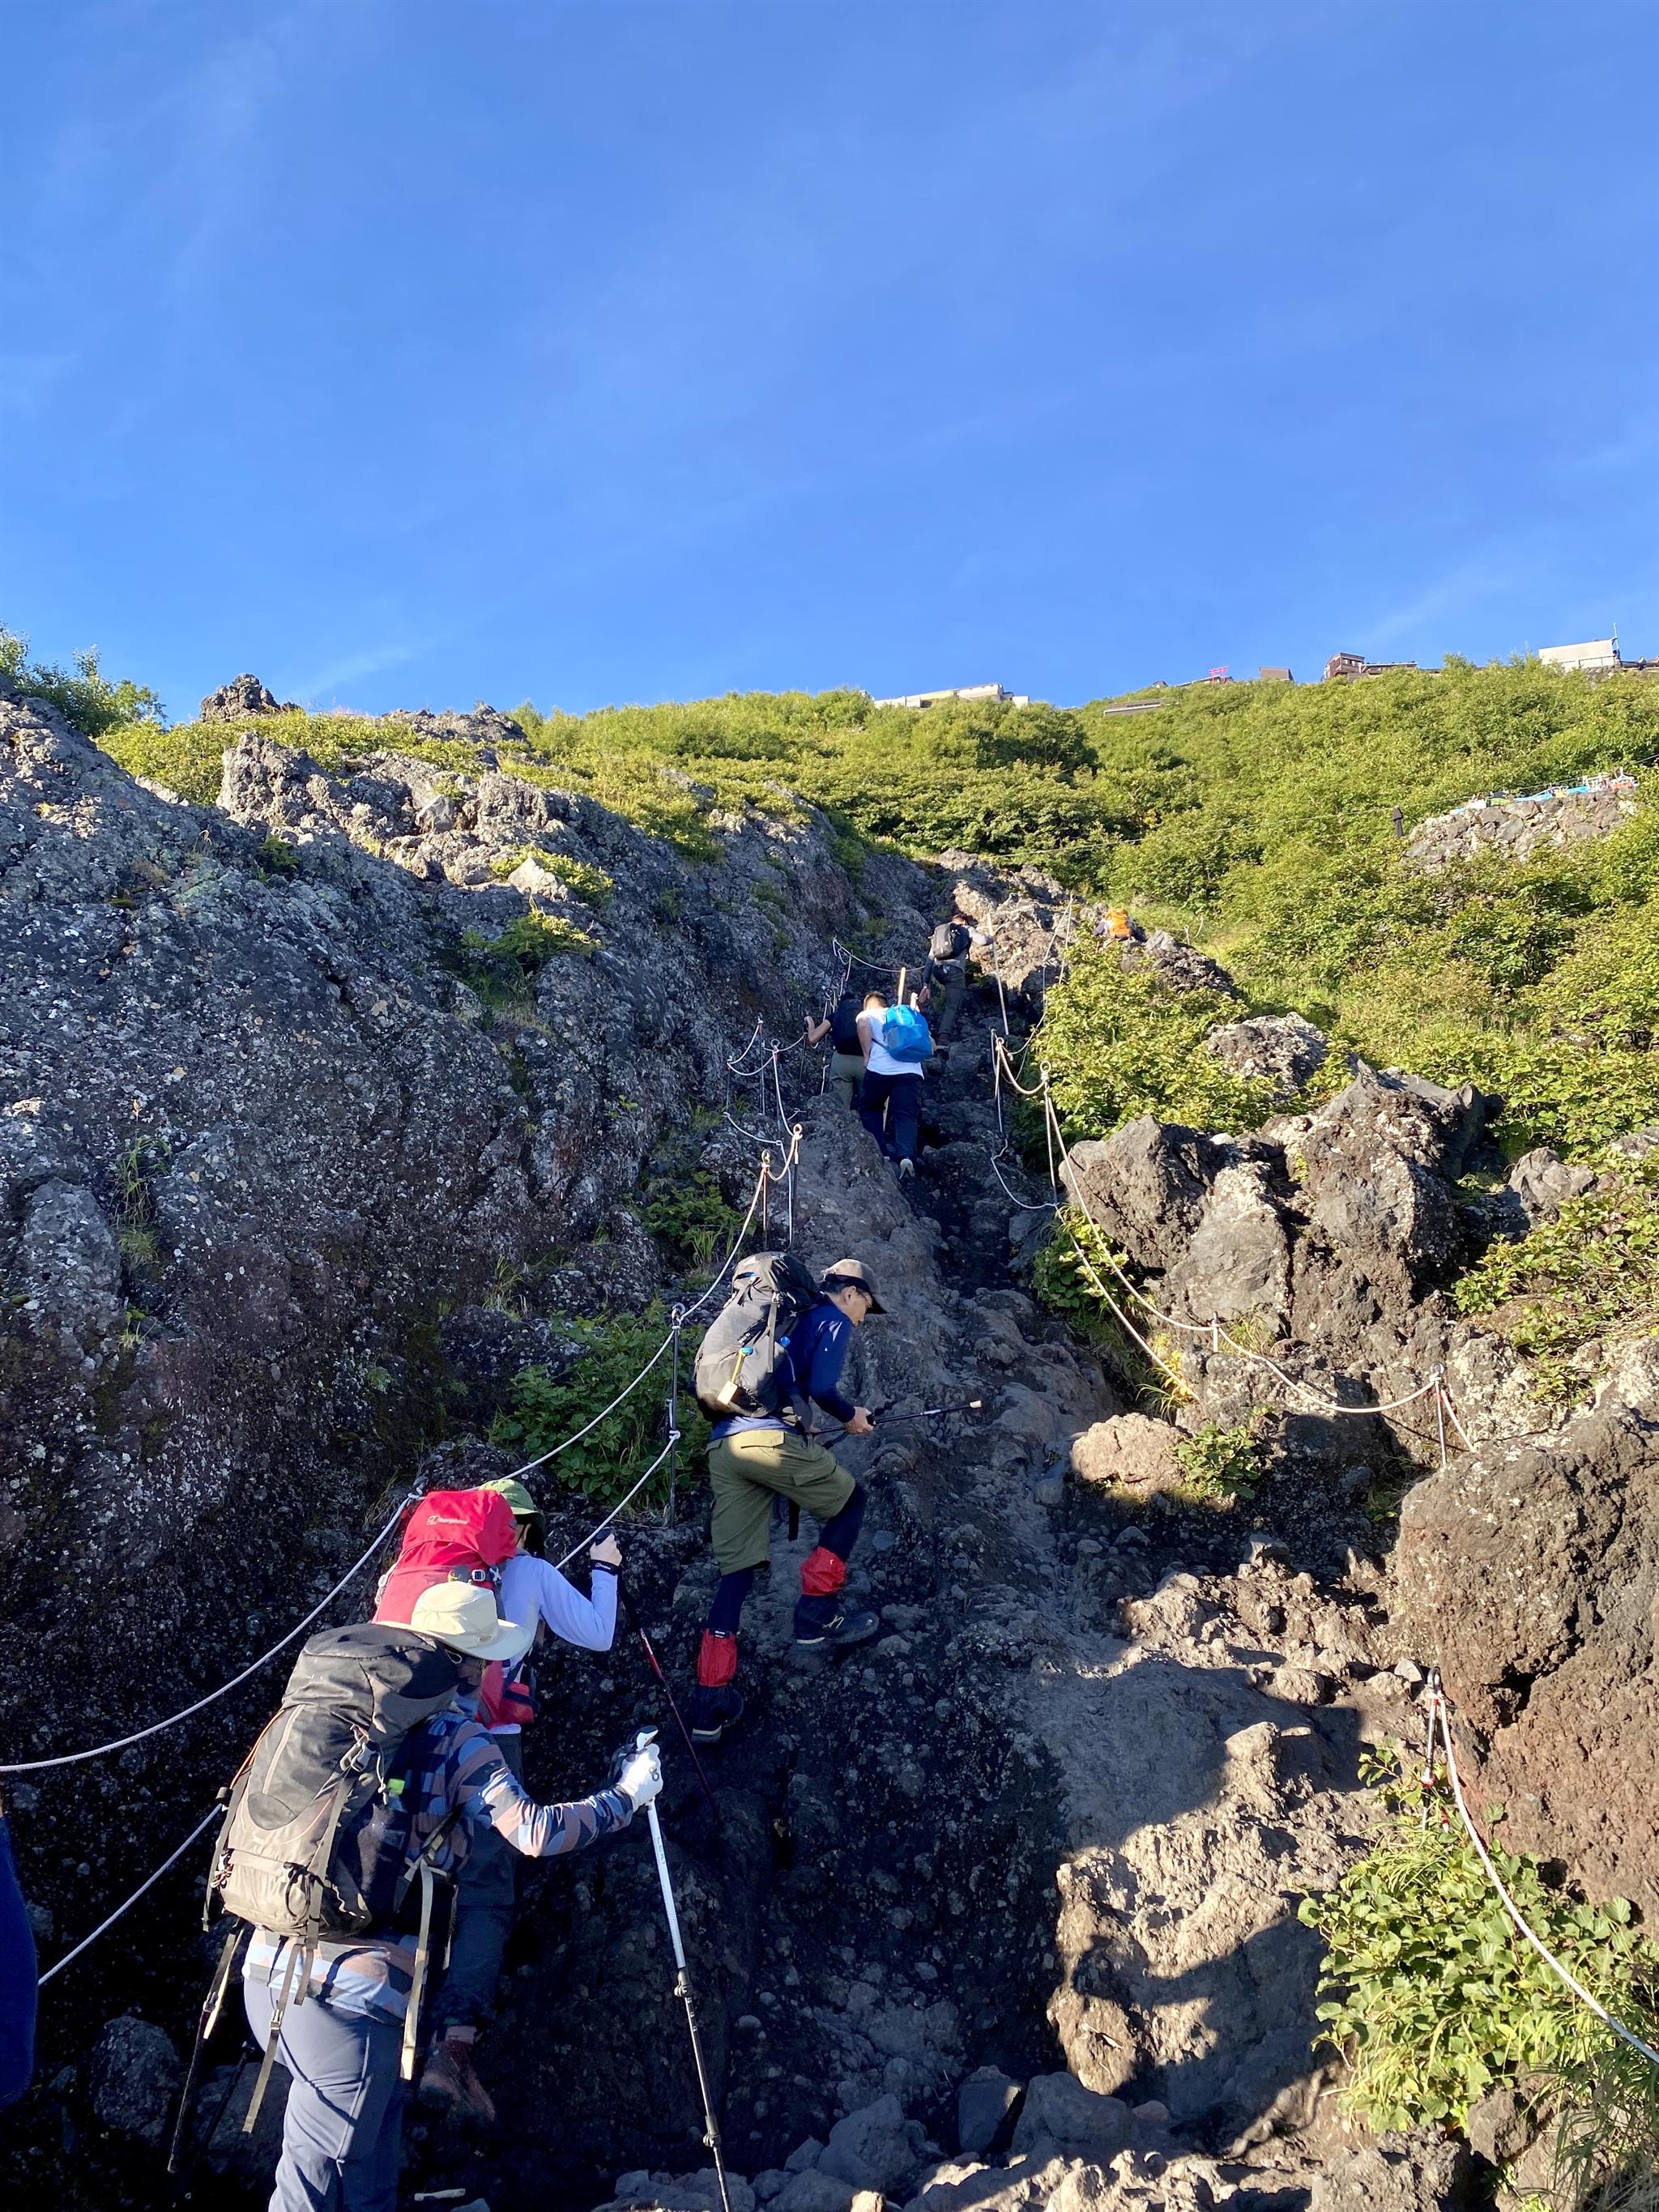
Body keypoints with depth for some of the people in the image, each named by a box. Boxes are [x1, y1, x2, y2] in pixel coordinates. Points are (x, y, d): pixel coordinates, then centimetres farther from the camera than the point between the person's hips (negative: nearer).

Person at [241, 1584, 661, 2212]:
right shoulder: (457, 1738, -6)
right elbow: (535, 1833, -9)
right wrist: (627, 1795, 5)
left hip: (267, 1966, 6)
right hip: (350, 1991, -6)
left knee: (377, 2118, 27)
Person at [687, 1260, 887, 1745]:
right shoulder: (834, 1320, 8)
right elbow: (820, 1387, -7)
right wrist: (850, 1417, 12)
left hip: (723, 1445, 7)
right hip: (774, 1439, -7)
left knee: (736, 1569, 8)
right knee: (849, 1501, 20)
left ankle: (711, 1704, 3)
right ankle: (818, 1615, 16)